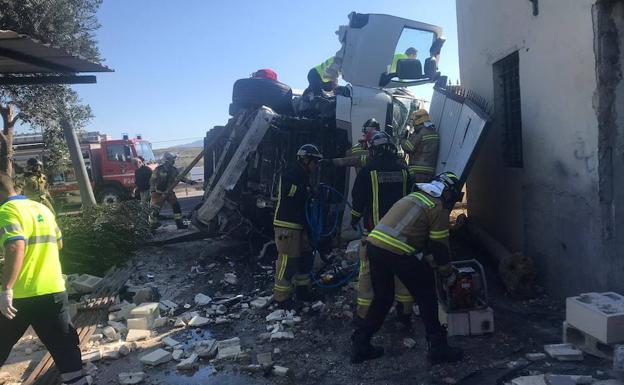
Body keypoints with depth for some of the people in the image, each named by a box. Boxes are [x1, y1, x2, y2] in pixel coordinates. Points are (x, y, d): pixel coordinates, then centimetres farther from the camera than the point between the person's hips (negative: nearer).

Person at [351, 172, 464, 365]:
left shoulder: (414, 196, 25)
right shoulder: (438, 208, 1)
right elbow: (440, 247, 3)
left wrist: (433, 264, 34)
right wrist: (448, 274, 18)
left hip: (374, 244, 8)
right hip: (398, 253, -7)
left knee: (382, 298, 21)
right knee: (427, 298, 11)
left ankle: (360, 345, 24)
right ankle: (438, 349, 20)